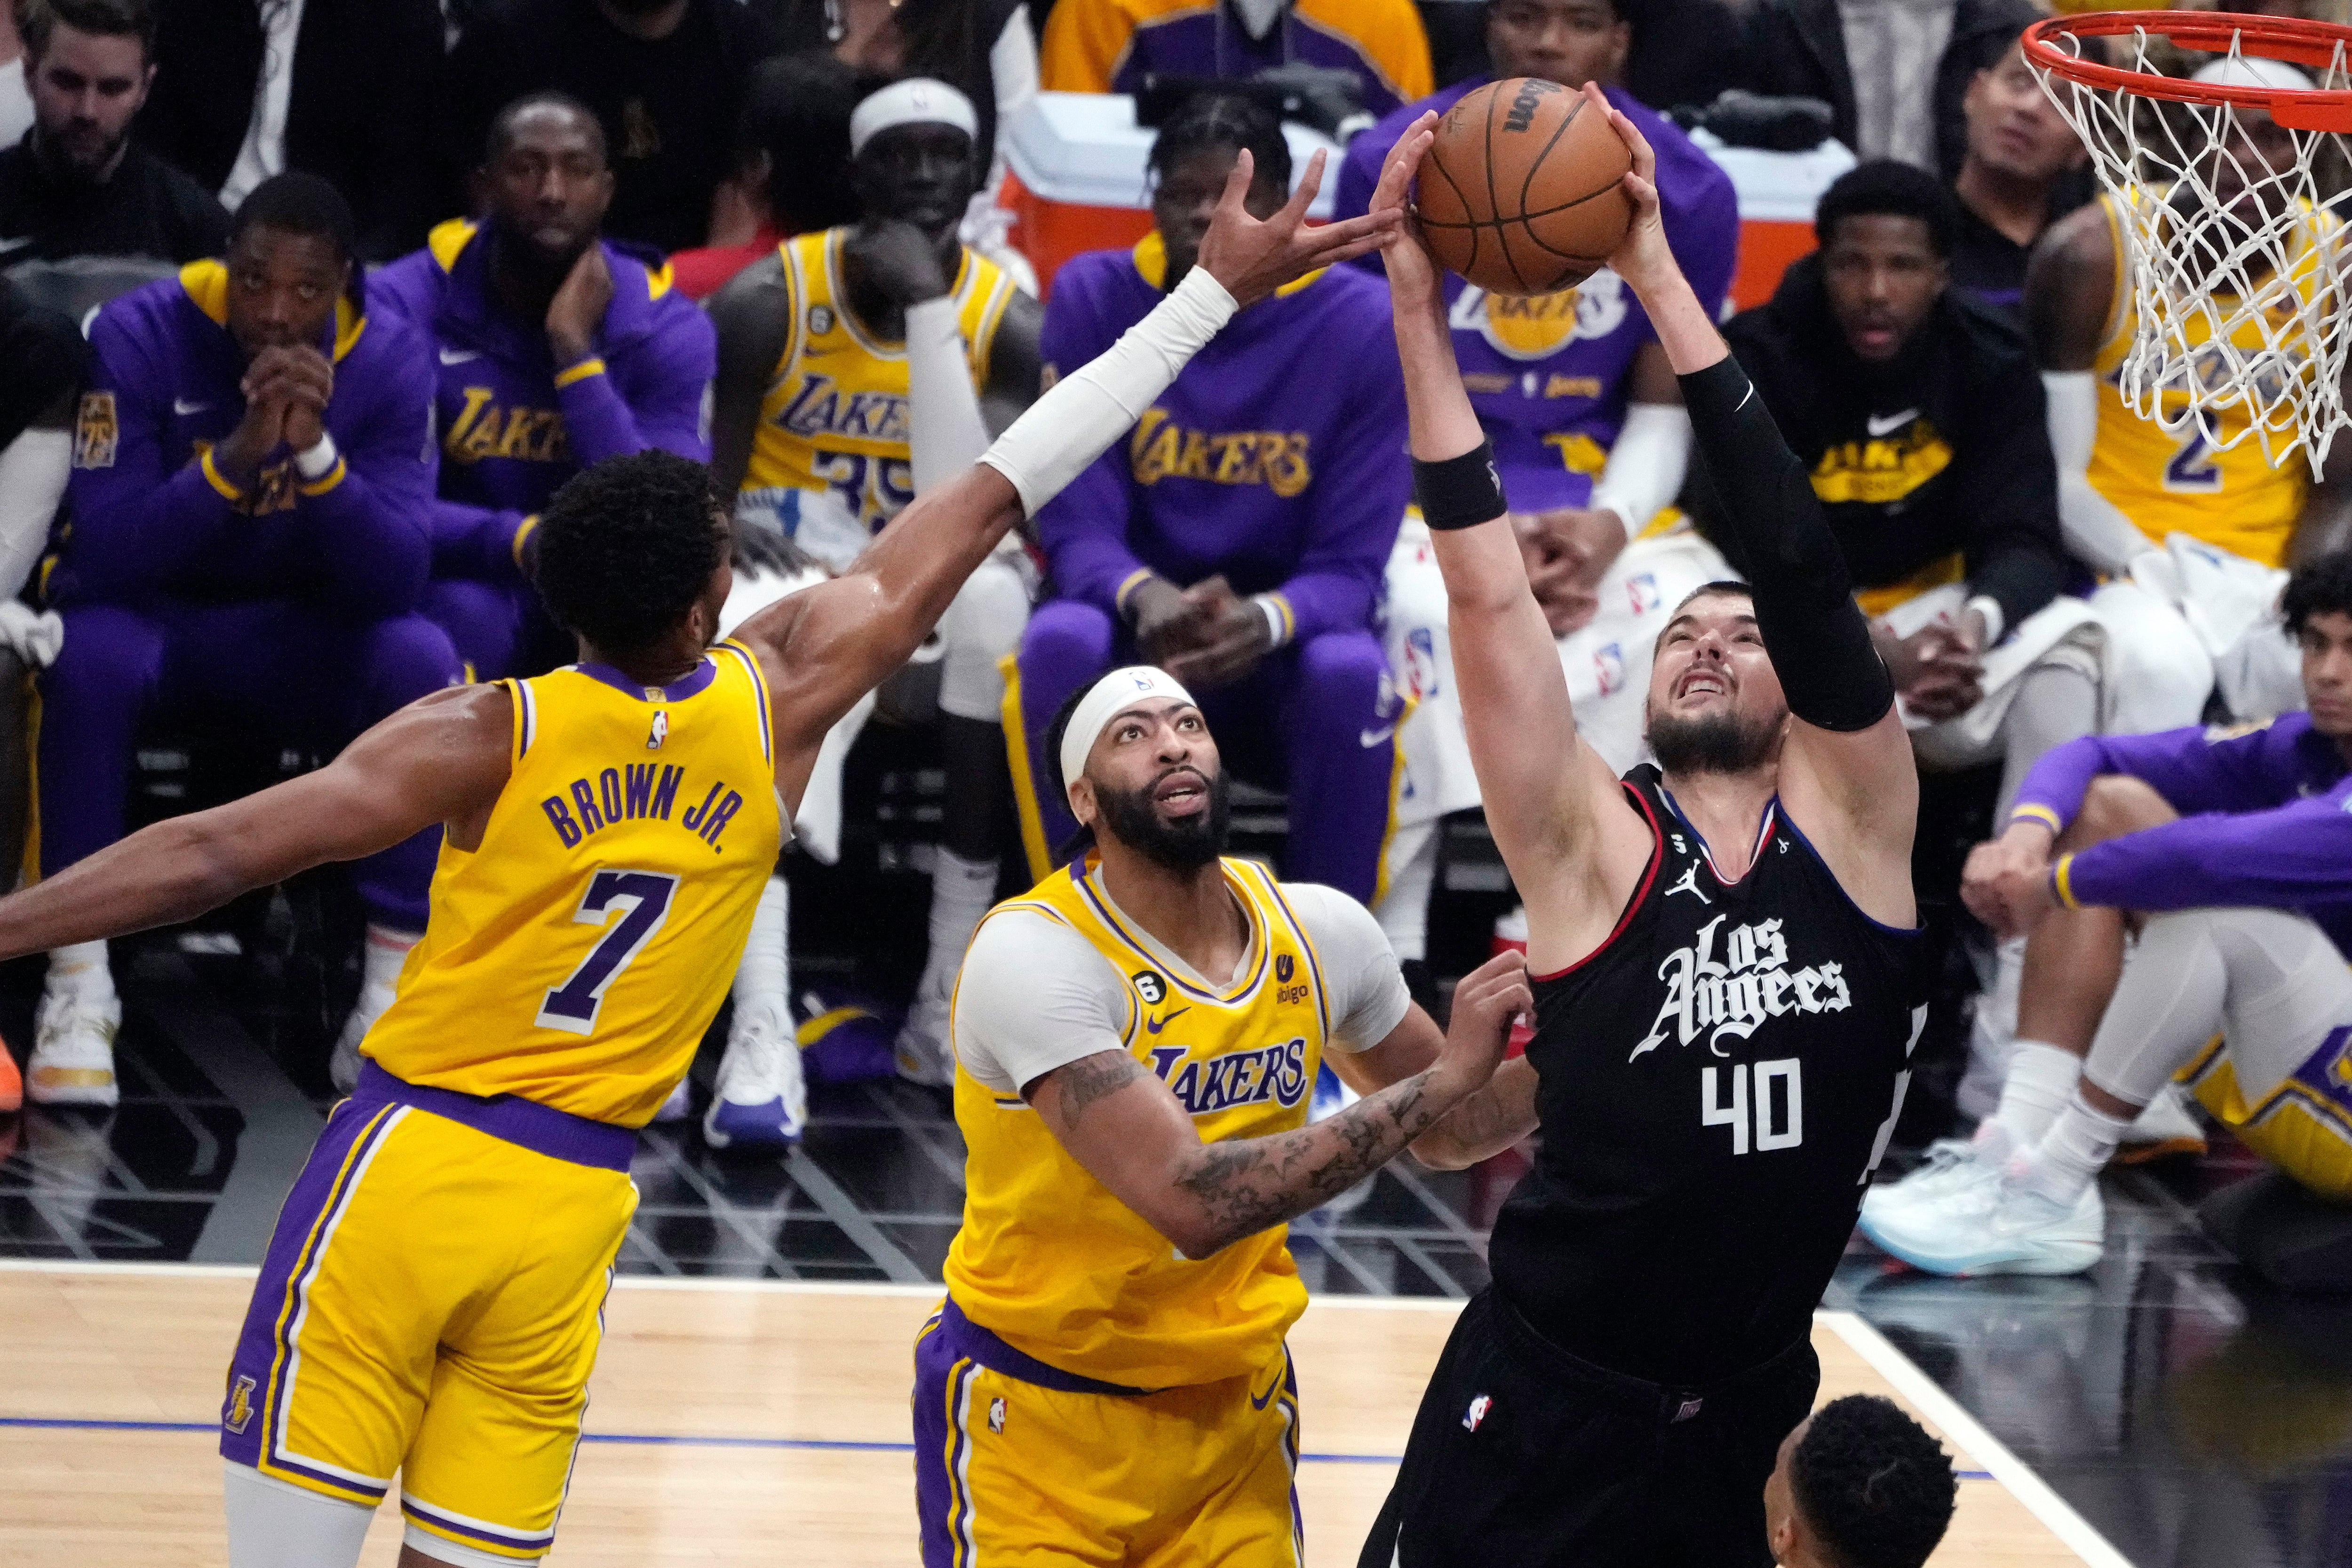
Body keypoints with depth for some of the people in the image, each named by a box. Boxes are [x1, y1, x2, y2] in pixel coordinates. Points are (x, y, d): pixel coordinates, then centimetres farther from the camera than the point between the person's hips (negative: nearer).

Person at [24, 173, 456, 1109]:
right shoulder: (140, 336, -18)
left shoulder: (390, 363, -12)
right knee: (91, 654, -36)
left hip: (297, 636, 2)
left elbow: (395, 581, -20)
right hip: (144, 612, -2)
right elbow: (106, 555, -26)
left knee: (420, 660, -28)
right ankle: (78, 988, -27)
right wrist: (237, 454, -38)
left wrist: (316, 452, -36)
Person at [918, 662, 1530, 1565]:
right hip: (1037, 1410, -5)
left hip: (1235, 1403, 5)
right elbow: (1191, 1200, -33)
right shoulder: (1034, 954, -23)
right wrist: (1444, 1076, -31)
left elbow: (1447, 1133, 13)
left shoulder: (1320, 933, -4)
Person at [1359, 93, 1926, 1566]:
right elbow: (1487, 587, -9)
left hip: (1754, 1415, 2)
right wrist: (1420, 309, -14)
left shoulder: (1851, 812, 1)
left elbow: (1803, 561, -9)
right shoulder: (1591, 840, -3)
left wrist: (1662, 282, -13)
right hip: (1542, 1408, -2)